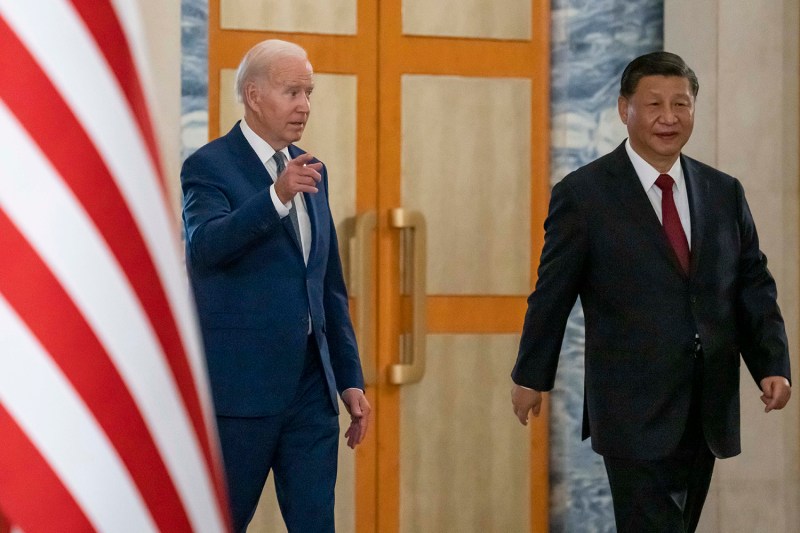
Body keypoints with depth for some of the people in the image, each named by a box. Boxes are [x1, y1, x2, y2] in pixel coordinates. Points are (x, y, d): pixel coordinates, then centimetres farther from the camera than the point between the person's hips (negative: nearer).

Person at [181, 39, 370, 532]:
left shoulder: (311, 172, 15)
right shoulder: (210, 167, -6)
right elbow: (204, 247, -26)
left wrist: (351, 378, 14)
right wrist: (276, 197, -38)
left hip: (311, 384, 6)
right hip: (241, 385, -6)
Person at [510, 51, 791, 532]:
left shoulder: (725, 192, 9)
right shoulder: (583, 194, -4)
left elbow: (754, 286, 10)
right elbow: (553, 293, 2)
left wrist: (773, 365, -3)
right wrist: (531, 377, 8)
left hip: (707, 413, 5)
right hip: (634, 410, -5)